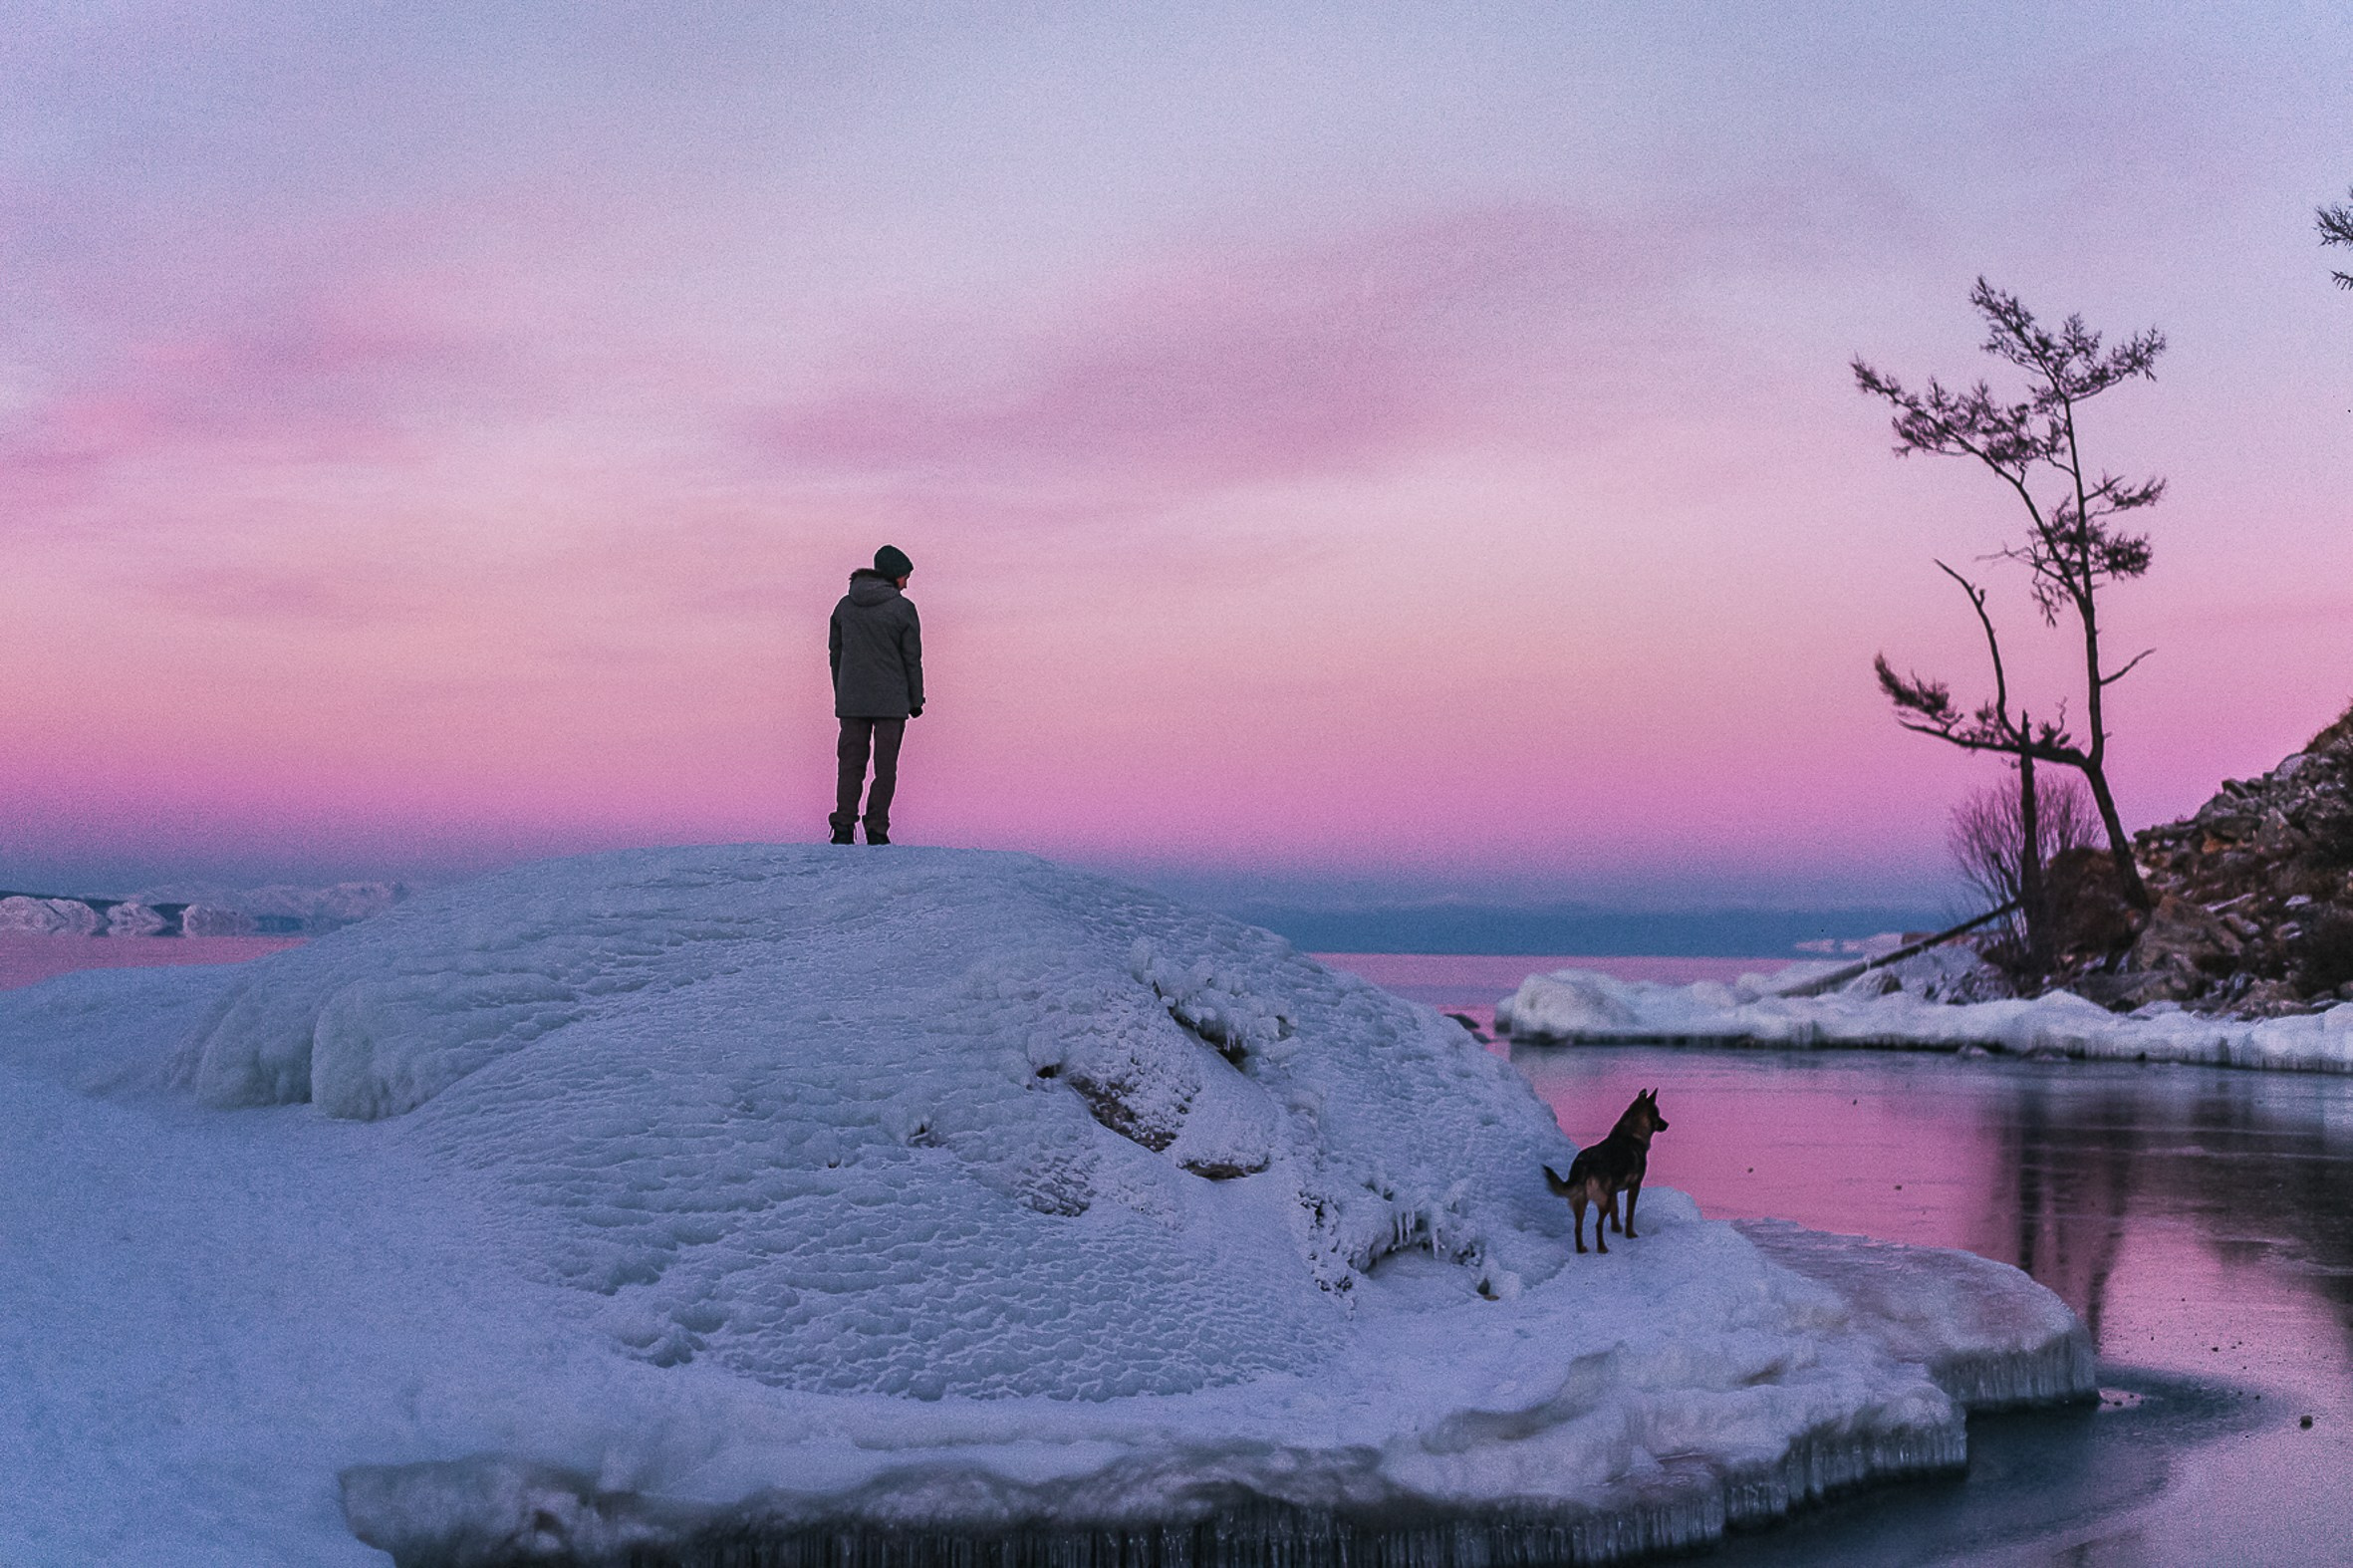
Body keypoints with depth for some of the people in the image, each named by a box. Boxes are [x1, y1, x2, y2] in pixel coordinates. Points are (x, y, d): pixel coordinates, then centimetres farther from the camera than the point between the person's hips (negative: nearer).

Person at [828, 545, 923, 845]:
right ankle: (877, 830, 2)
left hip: (850, 700, 4)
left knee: (851, 764, 7)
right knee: (885, 767, 3)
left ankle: (843, 828, 1)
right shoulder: (902, 608, -7)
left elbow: (835, 651, 10)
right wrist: (916, 701, 4)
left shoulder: (845, 605, 6)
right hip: (891, 701, -3)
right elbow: (912, 658, -5)